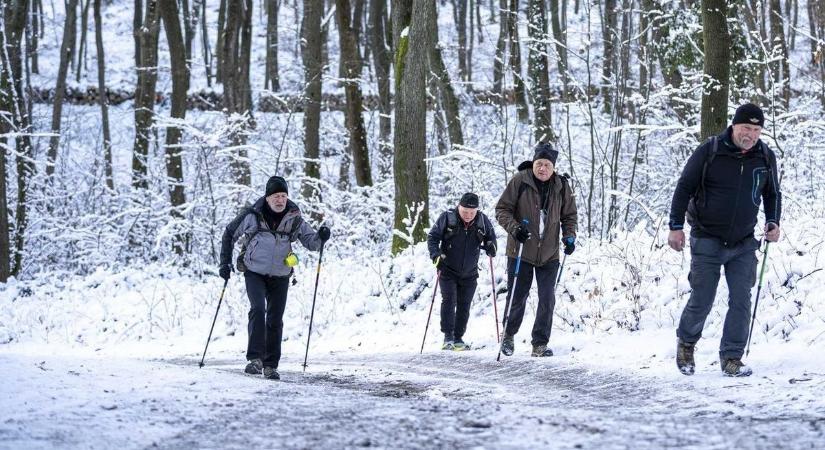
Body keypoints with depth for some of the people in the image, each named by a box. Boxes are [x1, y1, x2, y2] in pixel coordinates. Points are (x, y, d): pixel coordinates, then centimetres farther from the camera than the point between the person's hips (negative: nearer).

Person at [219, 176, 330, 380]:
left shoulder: (294, 219, -6)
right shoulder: (252, 215, -11)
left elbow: (310, 241, -1)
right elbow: (230, 234, 2)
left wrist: (320, 237, -24)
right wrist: (226, 262, -1)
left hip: (280, 276, 3)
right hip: (254, 273, -2)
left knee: (275, 320, 4)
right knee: (258, 309, -23)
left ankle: (270, 365, 14)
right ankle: (255, 358, -24)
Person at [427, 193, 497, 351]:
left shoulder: (482, 221, -5)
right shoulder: (447, 218, -12)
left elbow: (491, 237, 10)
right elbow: (433, 237, -7)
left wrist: (490, 246, -13)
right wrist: (436, 254, -23)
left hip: (469, 274, 3)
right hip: (448, 271, -3)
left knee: (464, 305, 6)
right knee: (449, 300, -14)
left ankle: (458, 338, 16)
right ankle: (448, 337, -9)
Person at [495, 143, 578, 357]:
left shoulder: (561, 186, 0)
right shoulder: (519, 181, -10)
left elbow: (569, 215, 13)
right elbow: (502, 209, -6)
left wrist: (569, 236, -4)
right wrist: (514, 228, -21)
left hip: (549, 254, 2)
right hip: (520, 251, -2)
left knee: (547, 300, -3)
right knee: (517, 297, 7)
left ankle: (540, 344, 6)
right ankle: (509, 335, 32)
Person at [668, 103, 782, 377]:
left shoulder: (766, 157, 1)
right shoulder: (710, 151, -11)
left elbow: (772, 194, 16)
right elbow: (684, 188, -5)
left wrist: (773, 221, -1)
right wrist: (676, 226, -9)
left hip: (744, 244, 3)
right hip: (707, 241, -3)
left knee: (741, 301, -4)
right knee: (702, 301, 0)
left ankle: (732, 358, 4)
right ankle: (686, 343, 26)